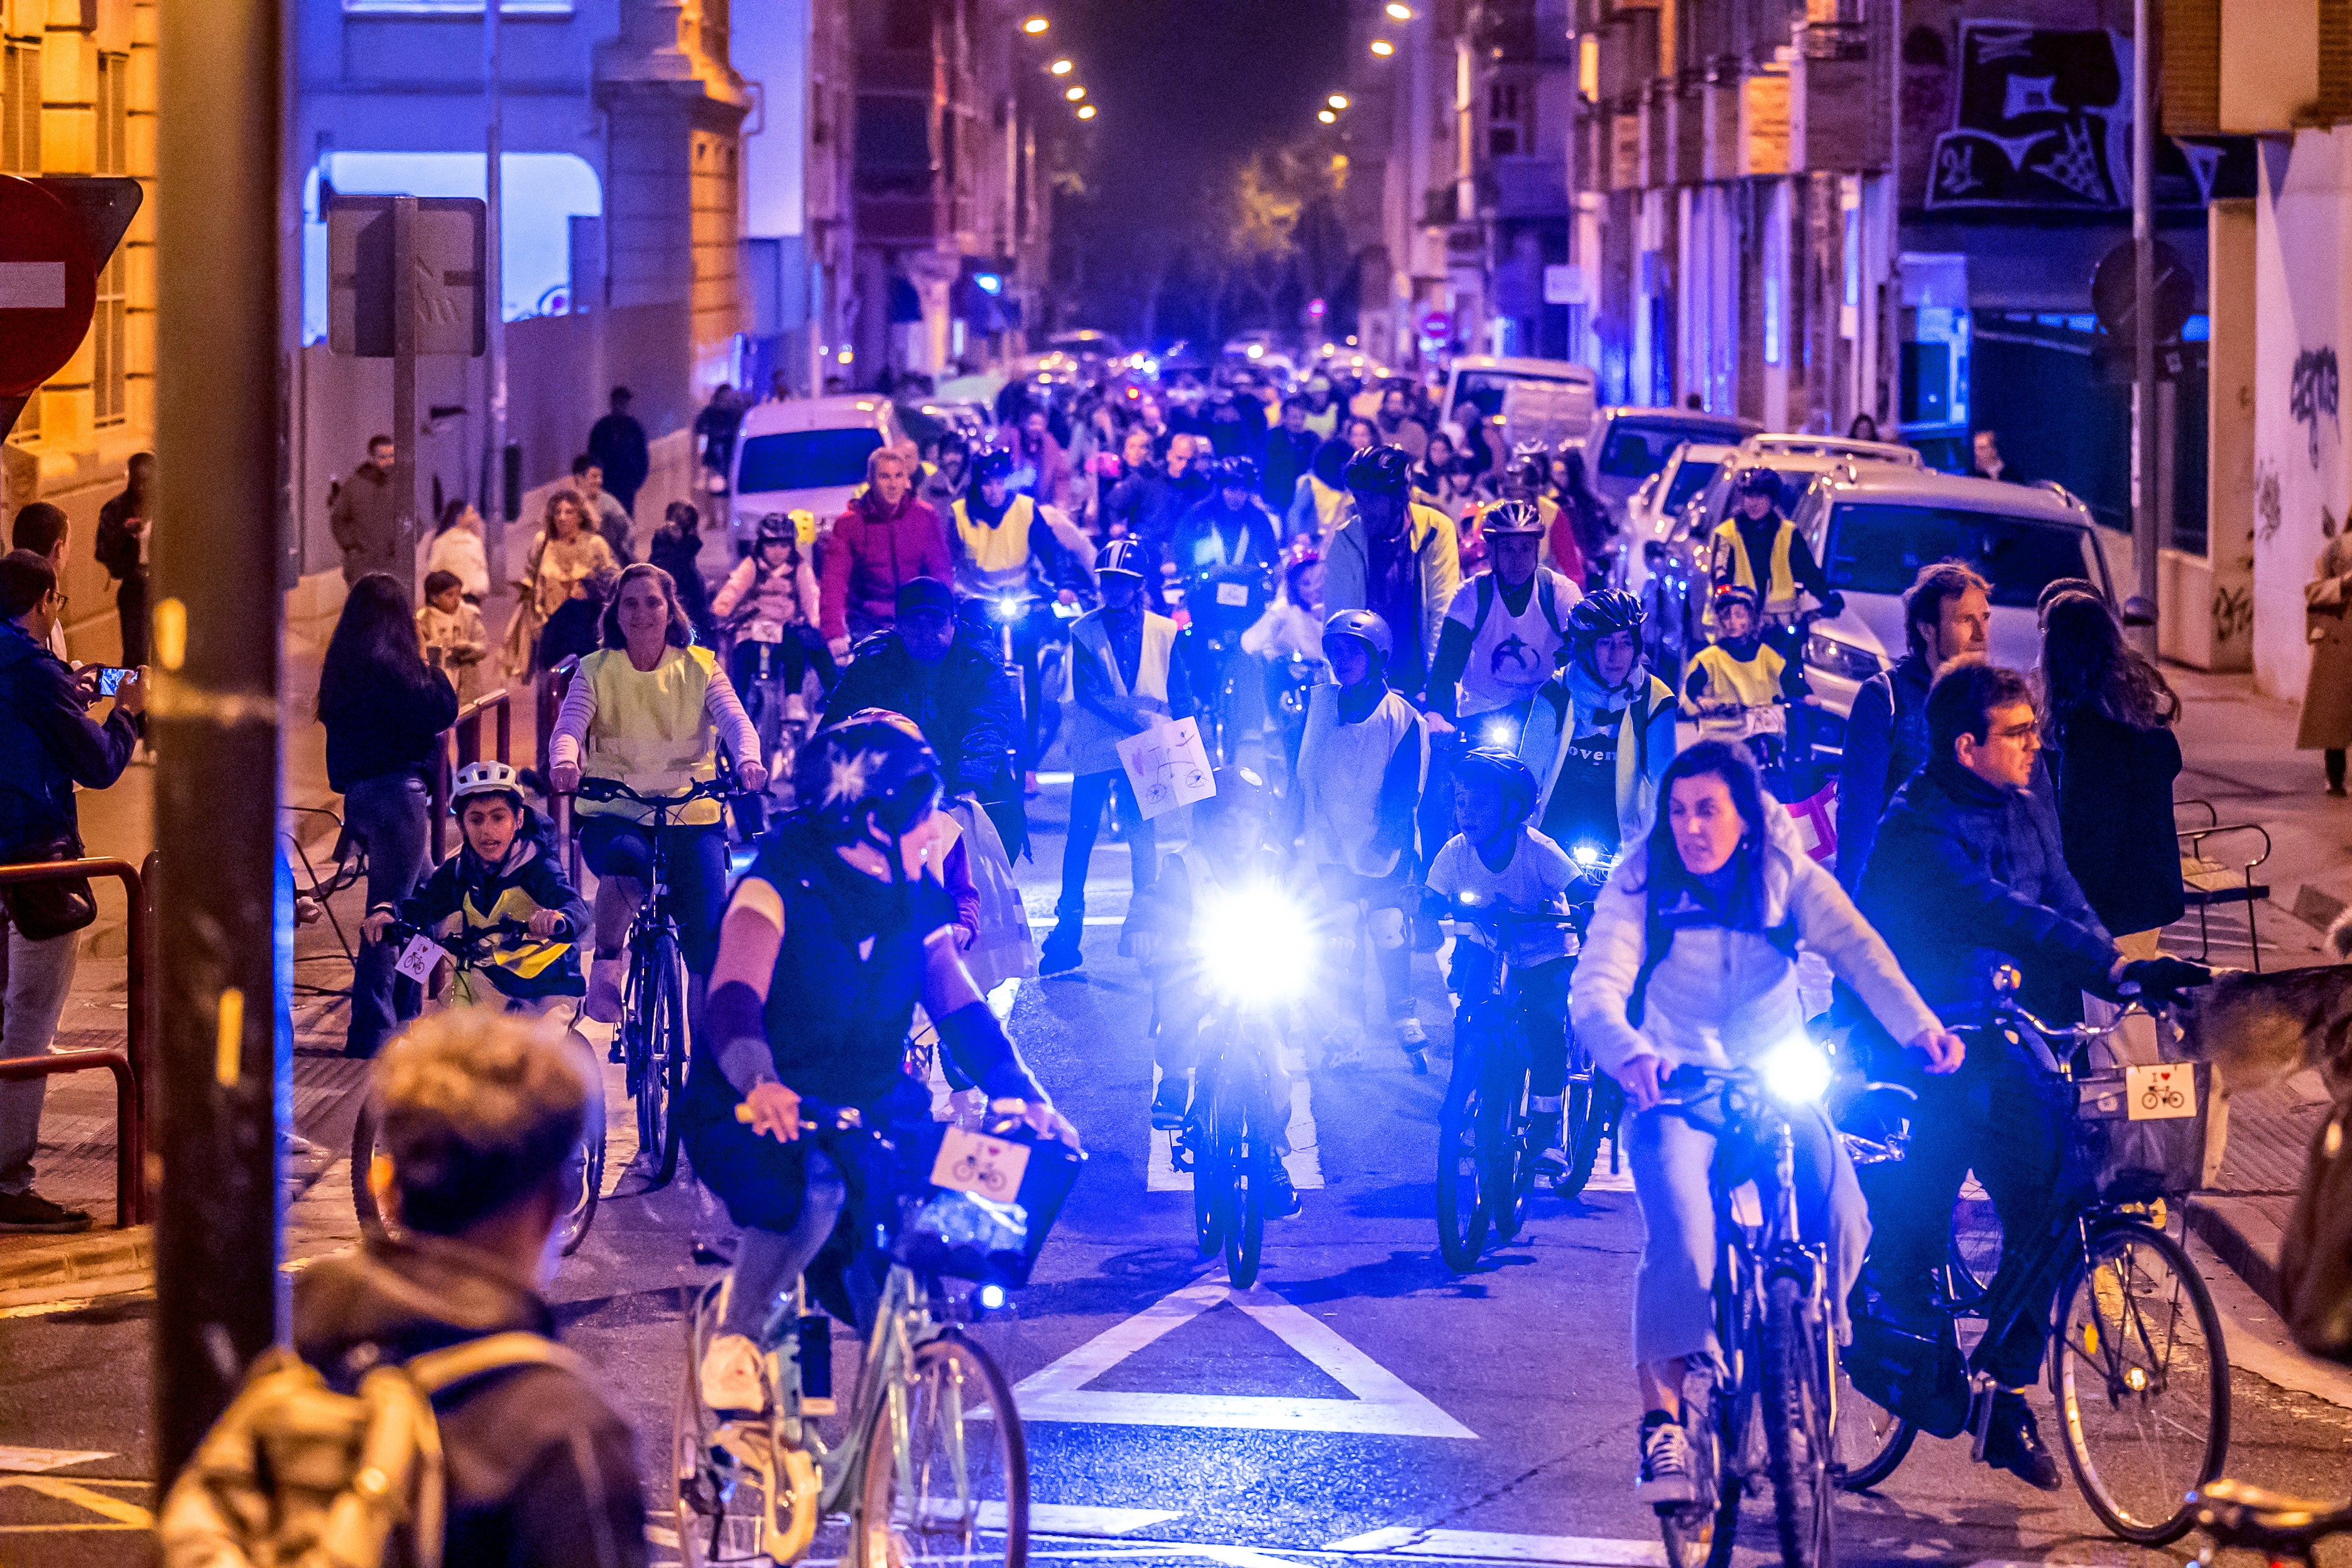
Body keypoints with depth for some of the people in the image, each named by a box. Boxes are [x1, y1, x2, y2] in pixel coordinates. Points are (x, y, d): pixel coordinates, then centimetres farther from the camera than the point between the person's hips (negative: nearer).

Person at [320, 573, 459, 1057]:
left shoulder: (342, 664, 10)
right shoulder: (387, 664, -16)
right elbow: (443, 710, -16)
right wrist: (428, 664, 0)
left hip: (360, 794, 9)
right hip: (395, 792, -9)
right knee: (390, 912, -5)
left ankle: (405, 1018, 26)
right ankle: (371, 1033, -4)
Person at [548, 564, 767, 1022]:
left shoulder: (700, 668, 3)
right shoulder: (595, 671, 3)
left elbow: (736, 721, -12)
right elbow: (569, 727, -12)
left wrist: (748, 760, -36)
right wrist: (564, 761, -37)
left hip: (691, 815, 1)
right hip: (613, 814, -1)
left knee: (709, 930, -9)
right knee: (626, 862, -37)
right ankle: (605, 969, -14)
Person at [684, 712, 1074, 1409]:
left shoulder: (914, 905, 6)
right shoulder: (779, 889, -13)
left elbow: (963, 1013, 1)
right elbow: (733, 1001, -28)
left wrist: (1024, 1095, -17)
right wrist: (758, 1083, -49)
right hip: (758, 1124, -6)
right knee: (816, 1186, -38)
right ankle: (734, 1345, -18)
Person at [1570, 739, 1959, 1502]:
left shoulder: (1788, 875, -1)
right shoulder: (1641, 881, -5)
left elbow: (1853, 945, -17)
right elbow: (1596, 986, -18)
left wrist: (1916, 1024, -36)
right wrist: (1631, 1056, -41)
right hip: (1675, 1092, -2)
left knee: (1841, 1217, -23)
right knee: (1681, 1232, -29)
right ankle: (1662, 1416, -17)